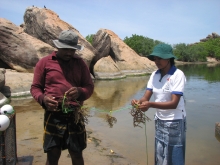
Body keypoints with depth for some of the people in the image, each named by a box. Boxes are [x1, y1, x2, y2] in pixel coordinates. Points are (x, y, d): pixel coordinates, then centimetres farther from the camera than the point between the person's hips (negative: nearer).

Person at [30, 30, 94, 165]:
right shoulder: (44, 62, 2)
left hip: (75, 115, 2)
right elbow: (35, 87, 5)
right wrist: (43, 99, -17)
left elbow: (90, 86, 6)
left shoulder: (80, 63, 8)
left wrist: (80, 92, -17)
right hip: (53, 115, -1)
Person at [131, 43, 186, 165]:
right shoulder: (154, 75, 0)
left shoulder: (178, 75, -18)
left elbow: (174, 103, -25)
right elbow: (146, 97, -5)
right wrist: (139, 101, -28)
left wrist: (150, 104, -37)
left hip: (174, 122, -5)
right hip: (159, 121, 6)